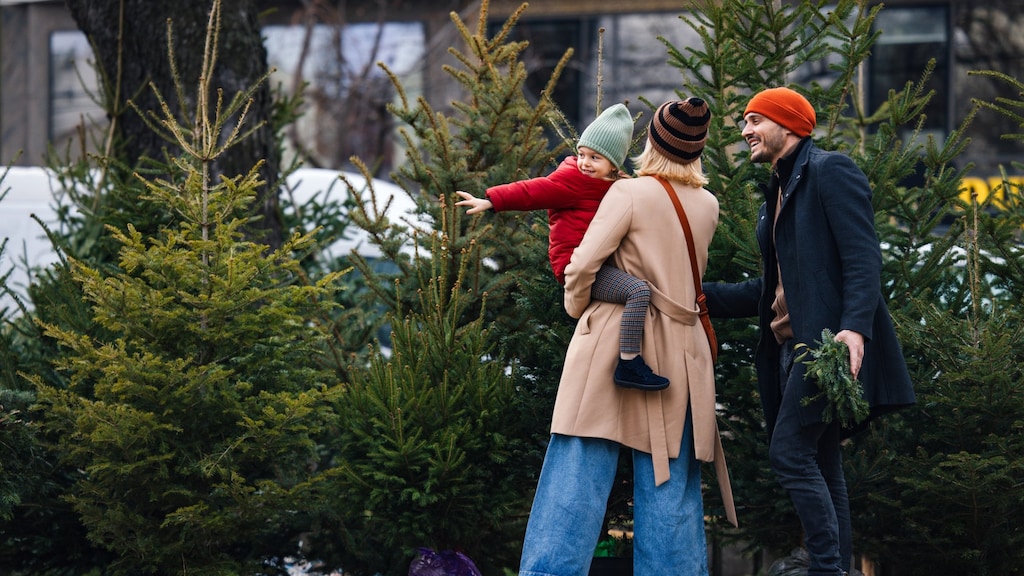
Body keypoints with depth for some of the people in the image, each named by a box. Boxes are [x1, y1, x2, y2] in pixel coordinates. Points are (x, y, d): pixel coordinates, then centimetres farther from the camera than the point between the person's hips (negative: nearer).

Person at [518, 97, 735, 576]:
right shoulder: (707, 206, 9)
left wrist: (576, 308, 9)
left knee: (579, 476, -6)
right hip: (680, 353, 4)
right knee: (671, 485, 4)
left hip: (615, 340, -4)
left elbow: (583, 266, -10)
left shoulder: (630, 193, -6)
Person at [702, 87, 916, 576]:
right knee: (820, 468, 6)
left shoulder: (830, 172, -4)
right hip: (794, 346, 10)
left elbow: (863, 257, -15)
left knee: (790, 453, -17)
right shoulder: (778, 195, 23)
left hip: (829, 339, -10)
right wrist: (698, 294, 17)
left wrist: (854, 328, -28)